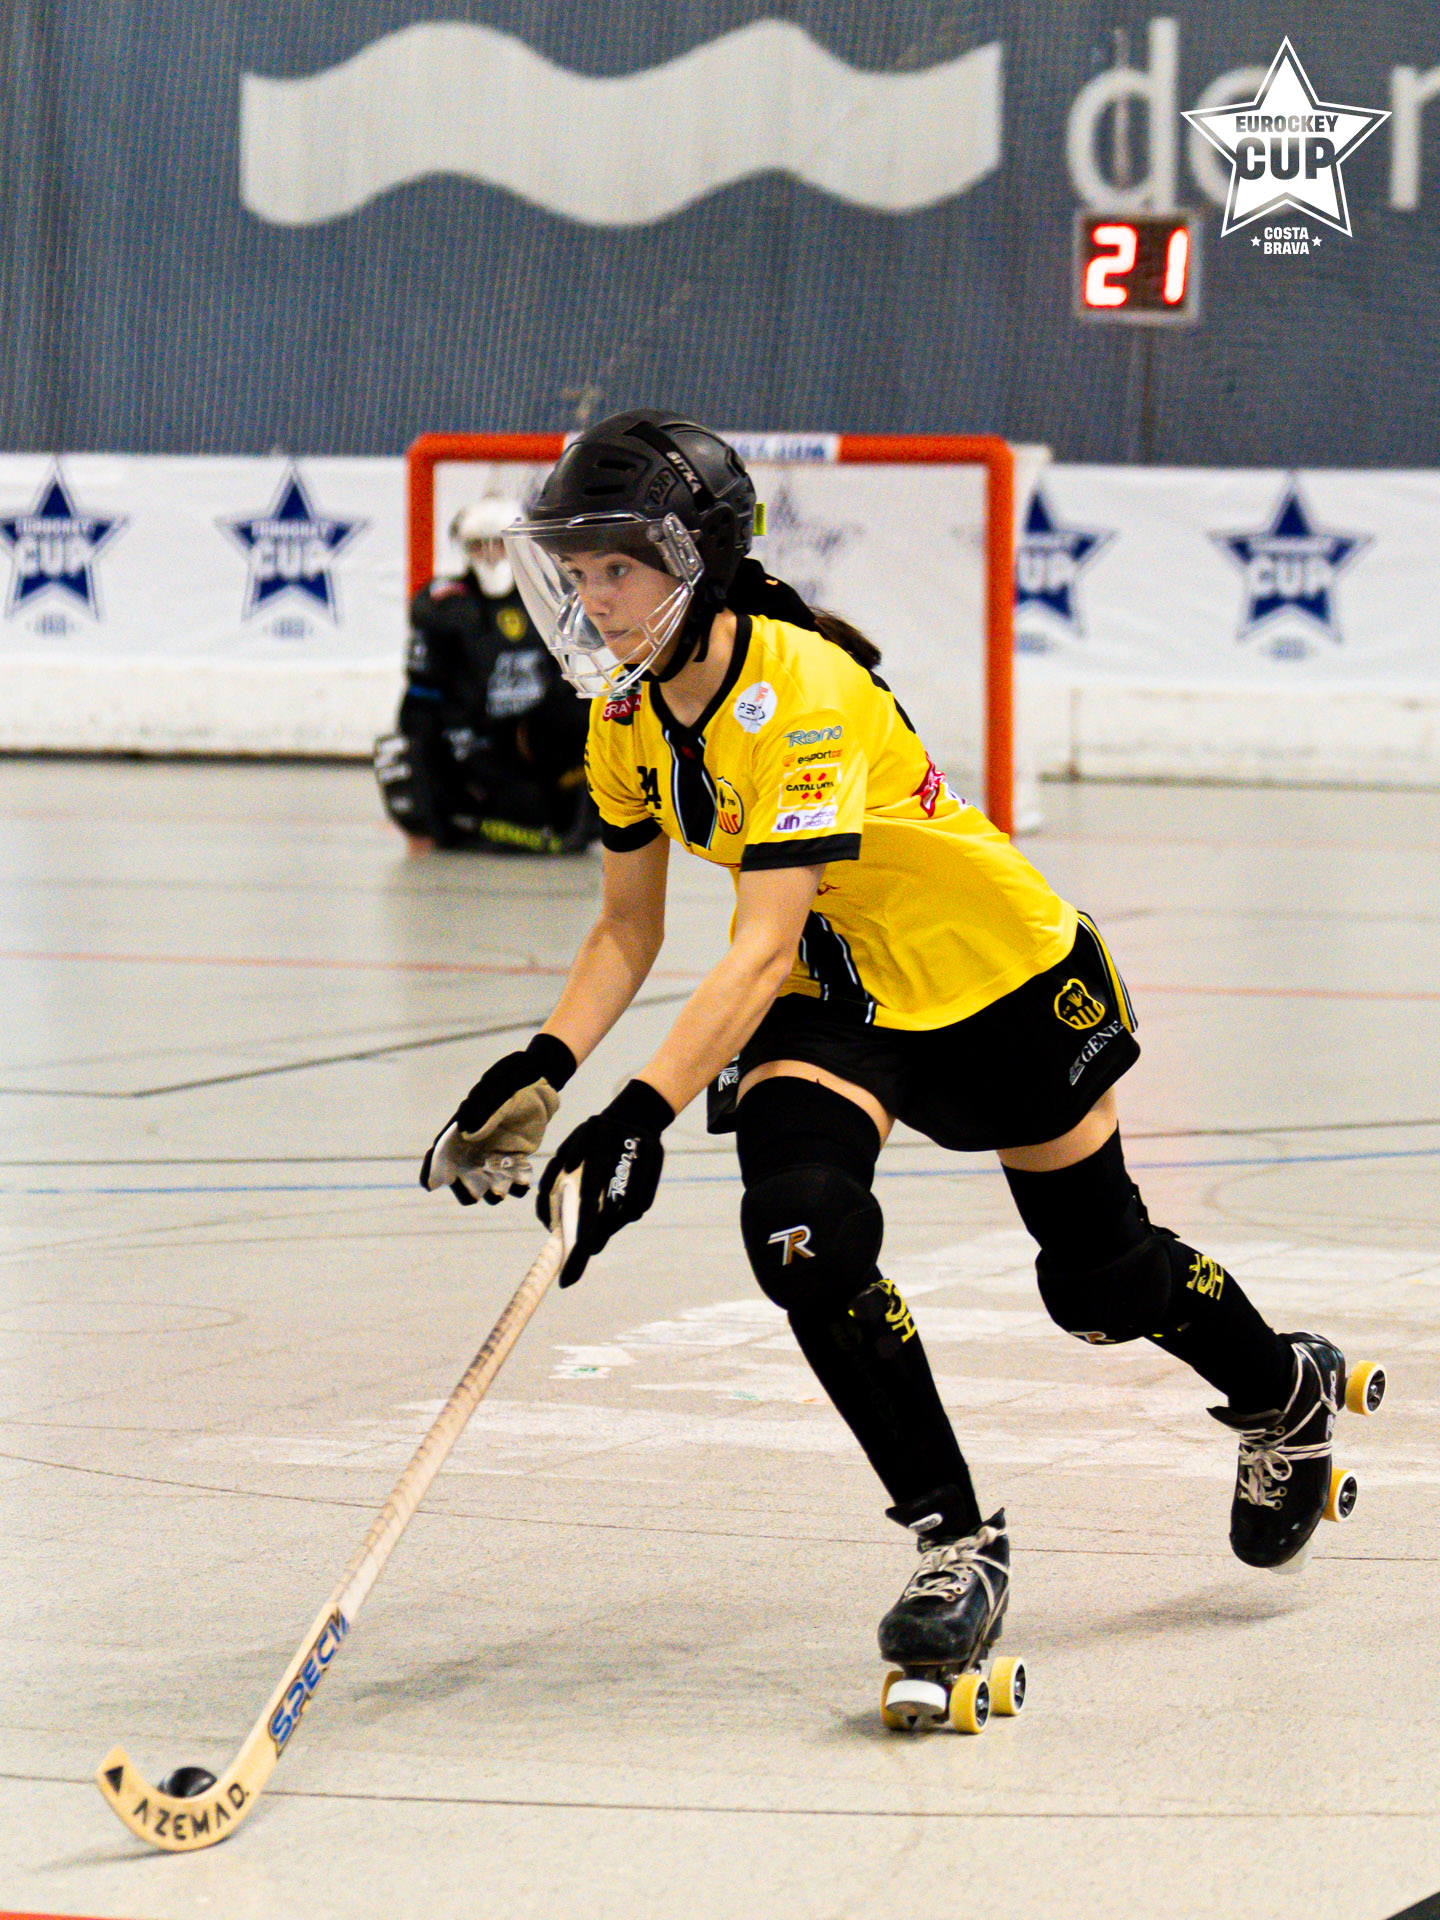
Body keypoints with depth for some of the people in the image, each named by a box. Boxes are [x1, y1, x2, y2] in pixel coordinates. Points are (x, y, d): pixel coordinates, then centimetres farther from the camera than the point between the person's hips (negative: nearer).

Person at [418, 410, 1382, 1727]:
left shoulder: (797, 691, -33)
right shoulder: (626, 717, -9)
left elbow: (761, 950, -39)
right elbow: (631, 929, 1)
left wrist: (646, 1113, -48)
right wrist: (544, 1070, -16)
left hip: (1009, 980, -6)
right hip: (835, 1002, 6)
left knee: (1101, 1282, 9)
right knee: (800, 1224, -23)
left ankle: (1290, 1393, 44)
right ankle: (955, 1540, -9)